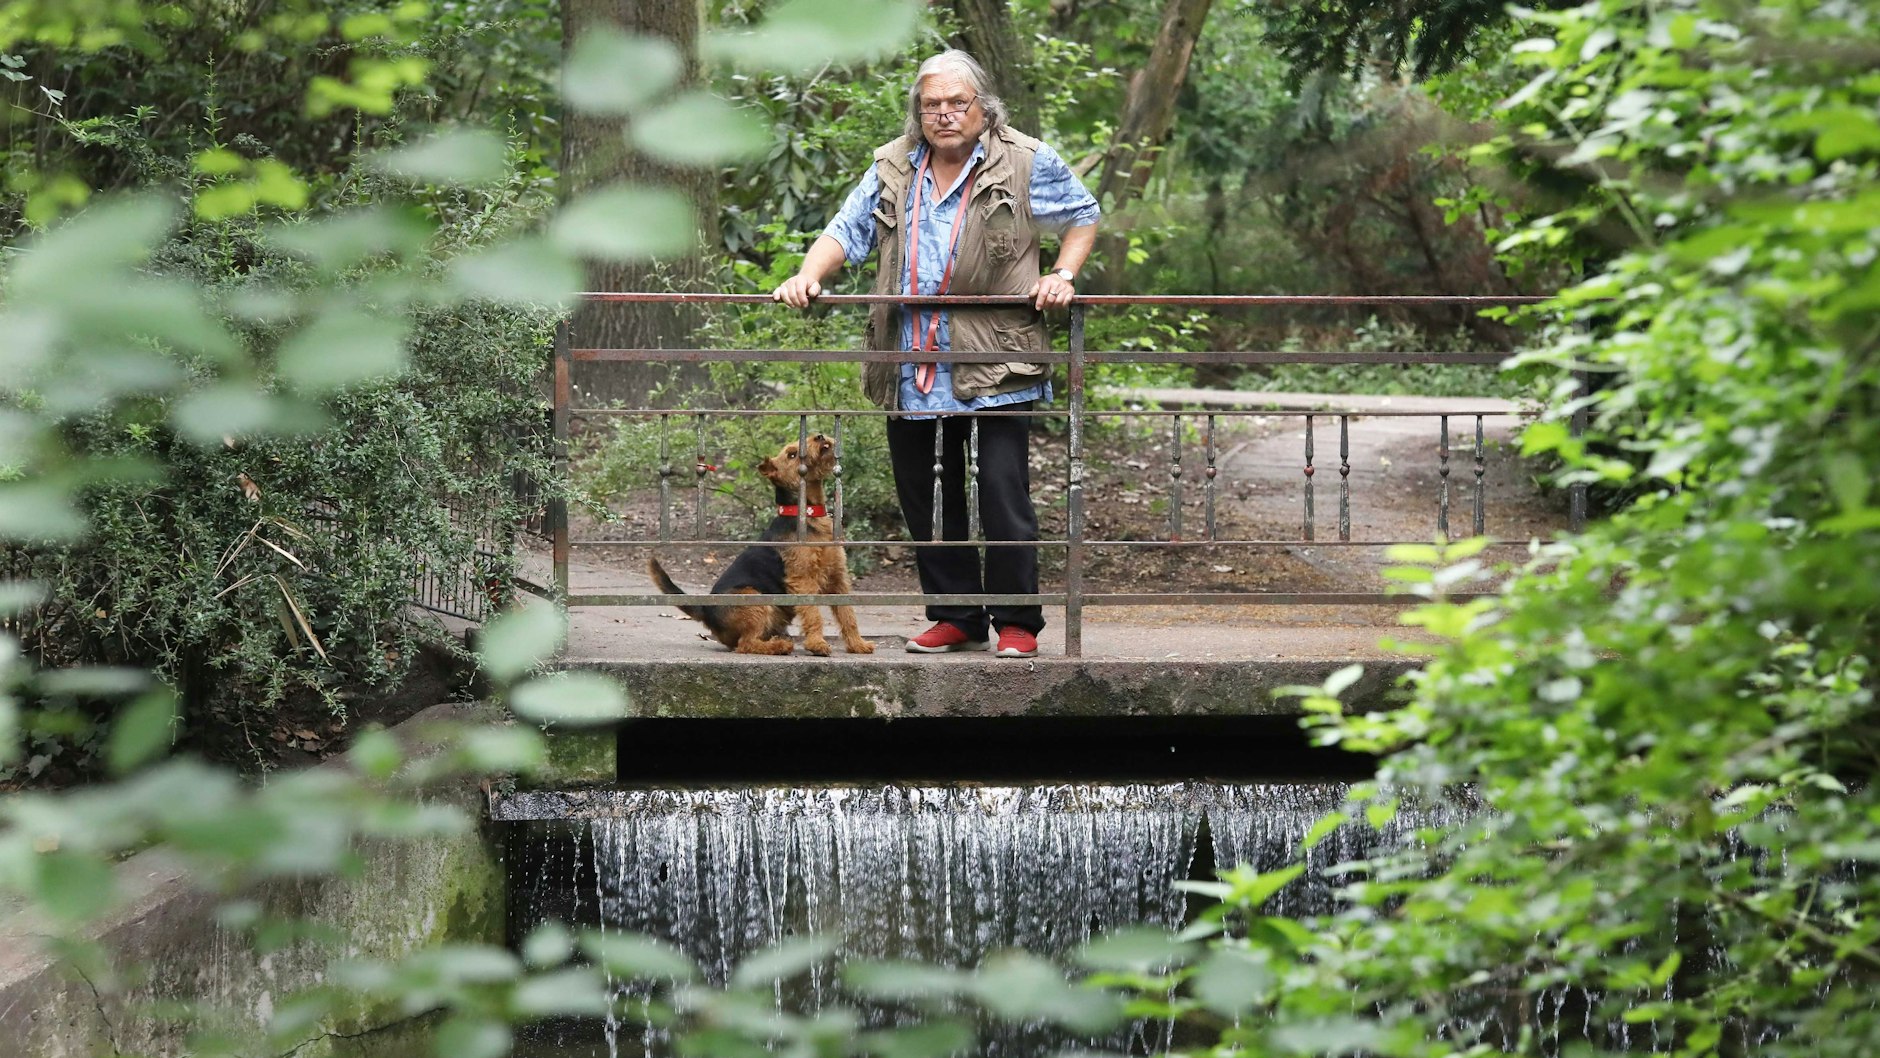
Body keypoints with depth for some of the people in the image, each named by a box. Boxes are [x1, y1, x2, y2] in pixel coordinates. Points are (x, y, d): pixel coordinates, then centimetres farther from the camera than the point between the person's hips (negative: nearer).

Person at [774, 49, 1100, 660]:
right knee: (921, 495, 9)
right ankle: (956, 617, 21)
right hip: (912, 370, 5)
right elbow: (847, 232, 13)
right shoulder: (893, 169, 12)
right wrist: (807, 277, -5)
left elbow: (1083, 216, 12)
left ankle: (1017, 624, 3)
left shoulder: (1026, 163, 1)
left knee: (1003, 492, -8)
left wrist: (1062, 276, -2)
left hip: (996, 362, -4)